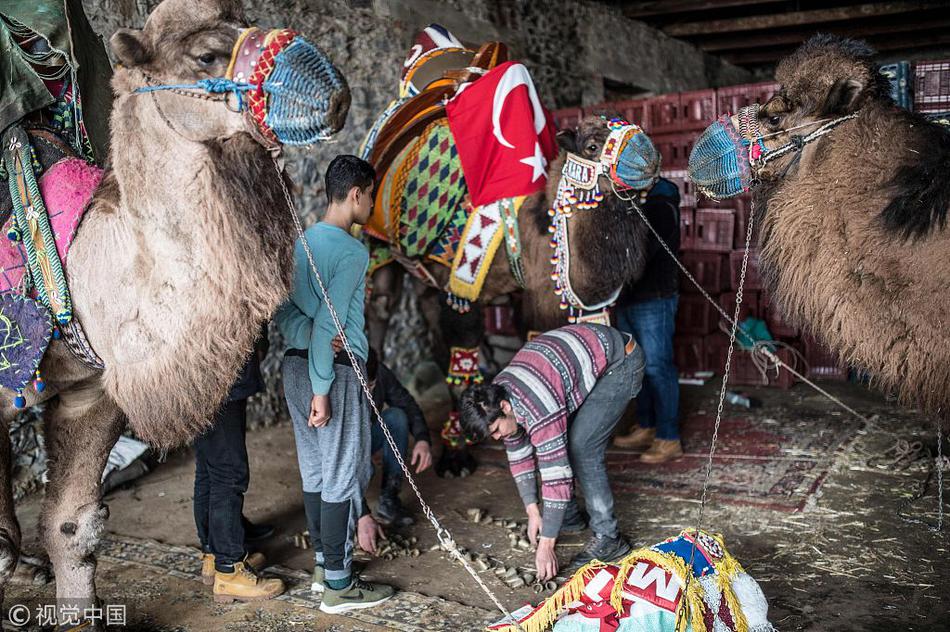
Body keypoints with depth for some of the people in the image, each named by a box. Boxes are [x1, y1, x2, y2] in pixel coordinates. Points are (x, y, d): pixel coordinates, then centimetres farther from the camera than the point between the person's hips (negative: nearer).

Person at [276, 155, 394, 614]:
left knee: (315, 469, 15)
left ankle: (324, 564, 27)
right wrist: (322, 390, -19)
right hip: (335, 370, -9)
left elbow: (283, 309, 6)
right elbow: (329, 324, -20)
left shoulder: (303, 242, 11)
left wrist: (310, 338, -9)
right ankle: (338, 585, 6)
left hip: (295, 366, 9)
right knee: (343, 474, -1)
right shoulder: (352, 252, -14)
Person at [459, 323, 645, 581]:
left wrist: (546, 545, -28)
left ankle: (608, 537, -10)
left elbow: (556, 474, -33)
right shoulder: (495, 399, -8)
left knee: (580, 447, -18)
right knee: (557, 440, 6)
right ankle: (567, 514, 24)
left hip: (619, 360, -9)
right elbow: (519, 455, 4)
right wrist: (533, 512, 2)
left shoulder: (539, 410, -35)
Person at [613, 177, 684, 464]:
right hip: (628, 298, 9)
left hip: (654, 300, -9)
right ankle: (647, 428, 26)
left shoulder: (659, 206, -16)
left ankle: (669, 439, 2)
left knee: (657, 367, -5)